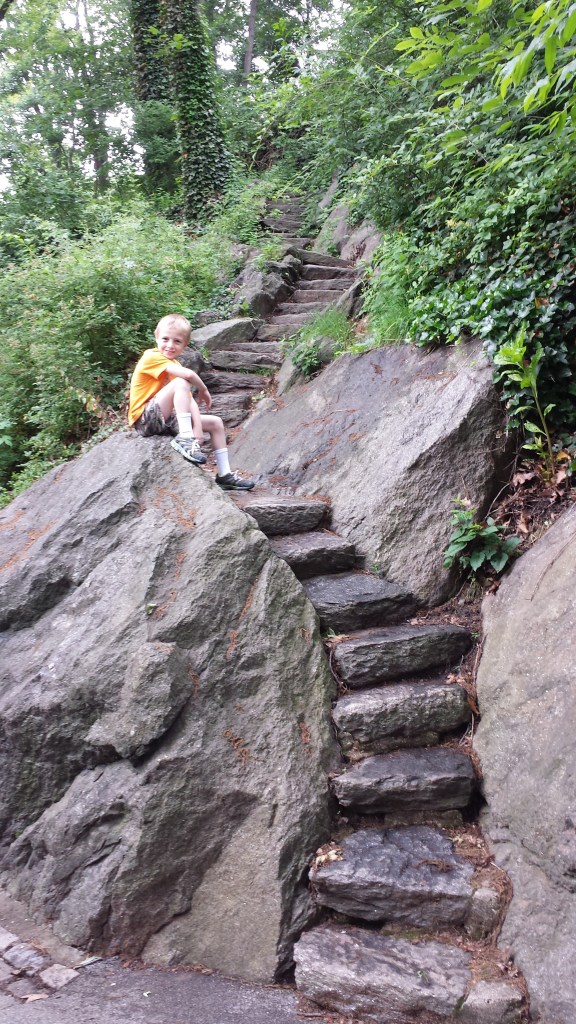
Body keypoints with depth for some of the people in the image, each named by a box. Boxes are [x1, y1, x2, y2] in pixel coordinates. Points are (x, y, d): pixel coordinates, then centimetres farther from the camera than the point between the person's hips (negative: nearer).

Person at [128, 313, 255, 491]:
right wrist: (203, 390, -10)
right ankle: (184, 439, -29)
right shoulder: (151, 357, -14)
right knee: (180, 383, -28)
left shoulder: (174, 365, 12)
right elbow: (188, 374, -29)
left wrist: (198, 428, -15)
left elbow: (189, 400, -1)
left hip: (164, 420, 9)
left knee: (216, 422, 11)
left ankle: (224, 474, 12)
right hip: (145, 420, -9)